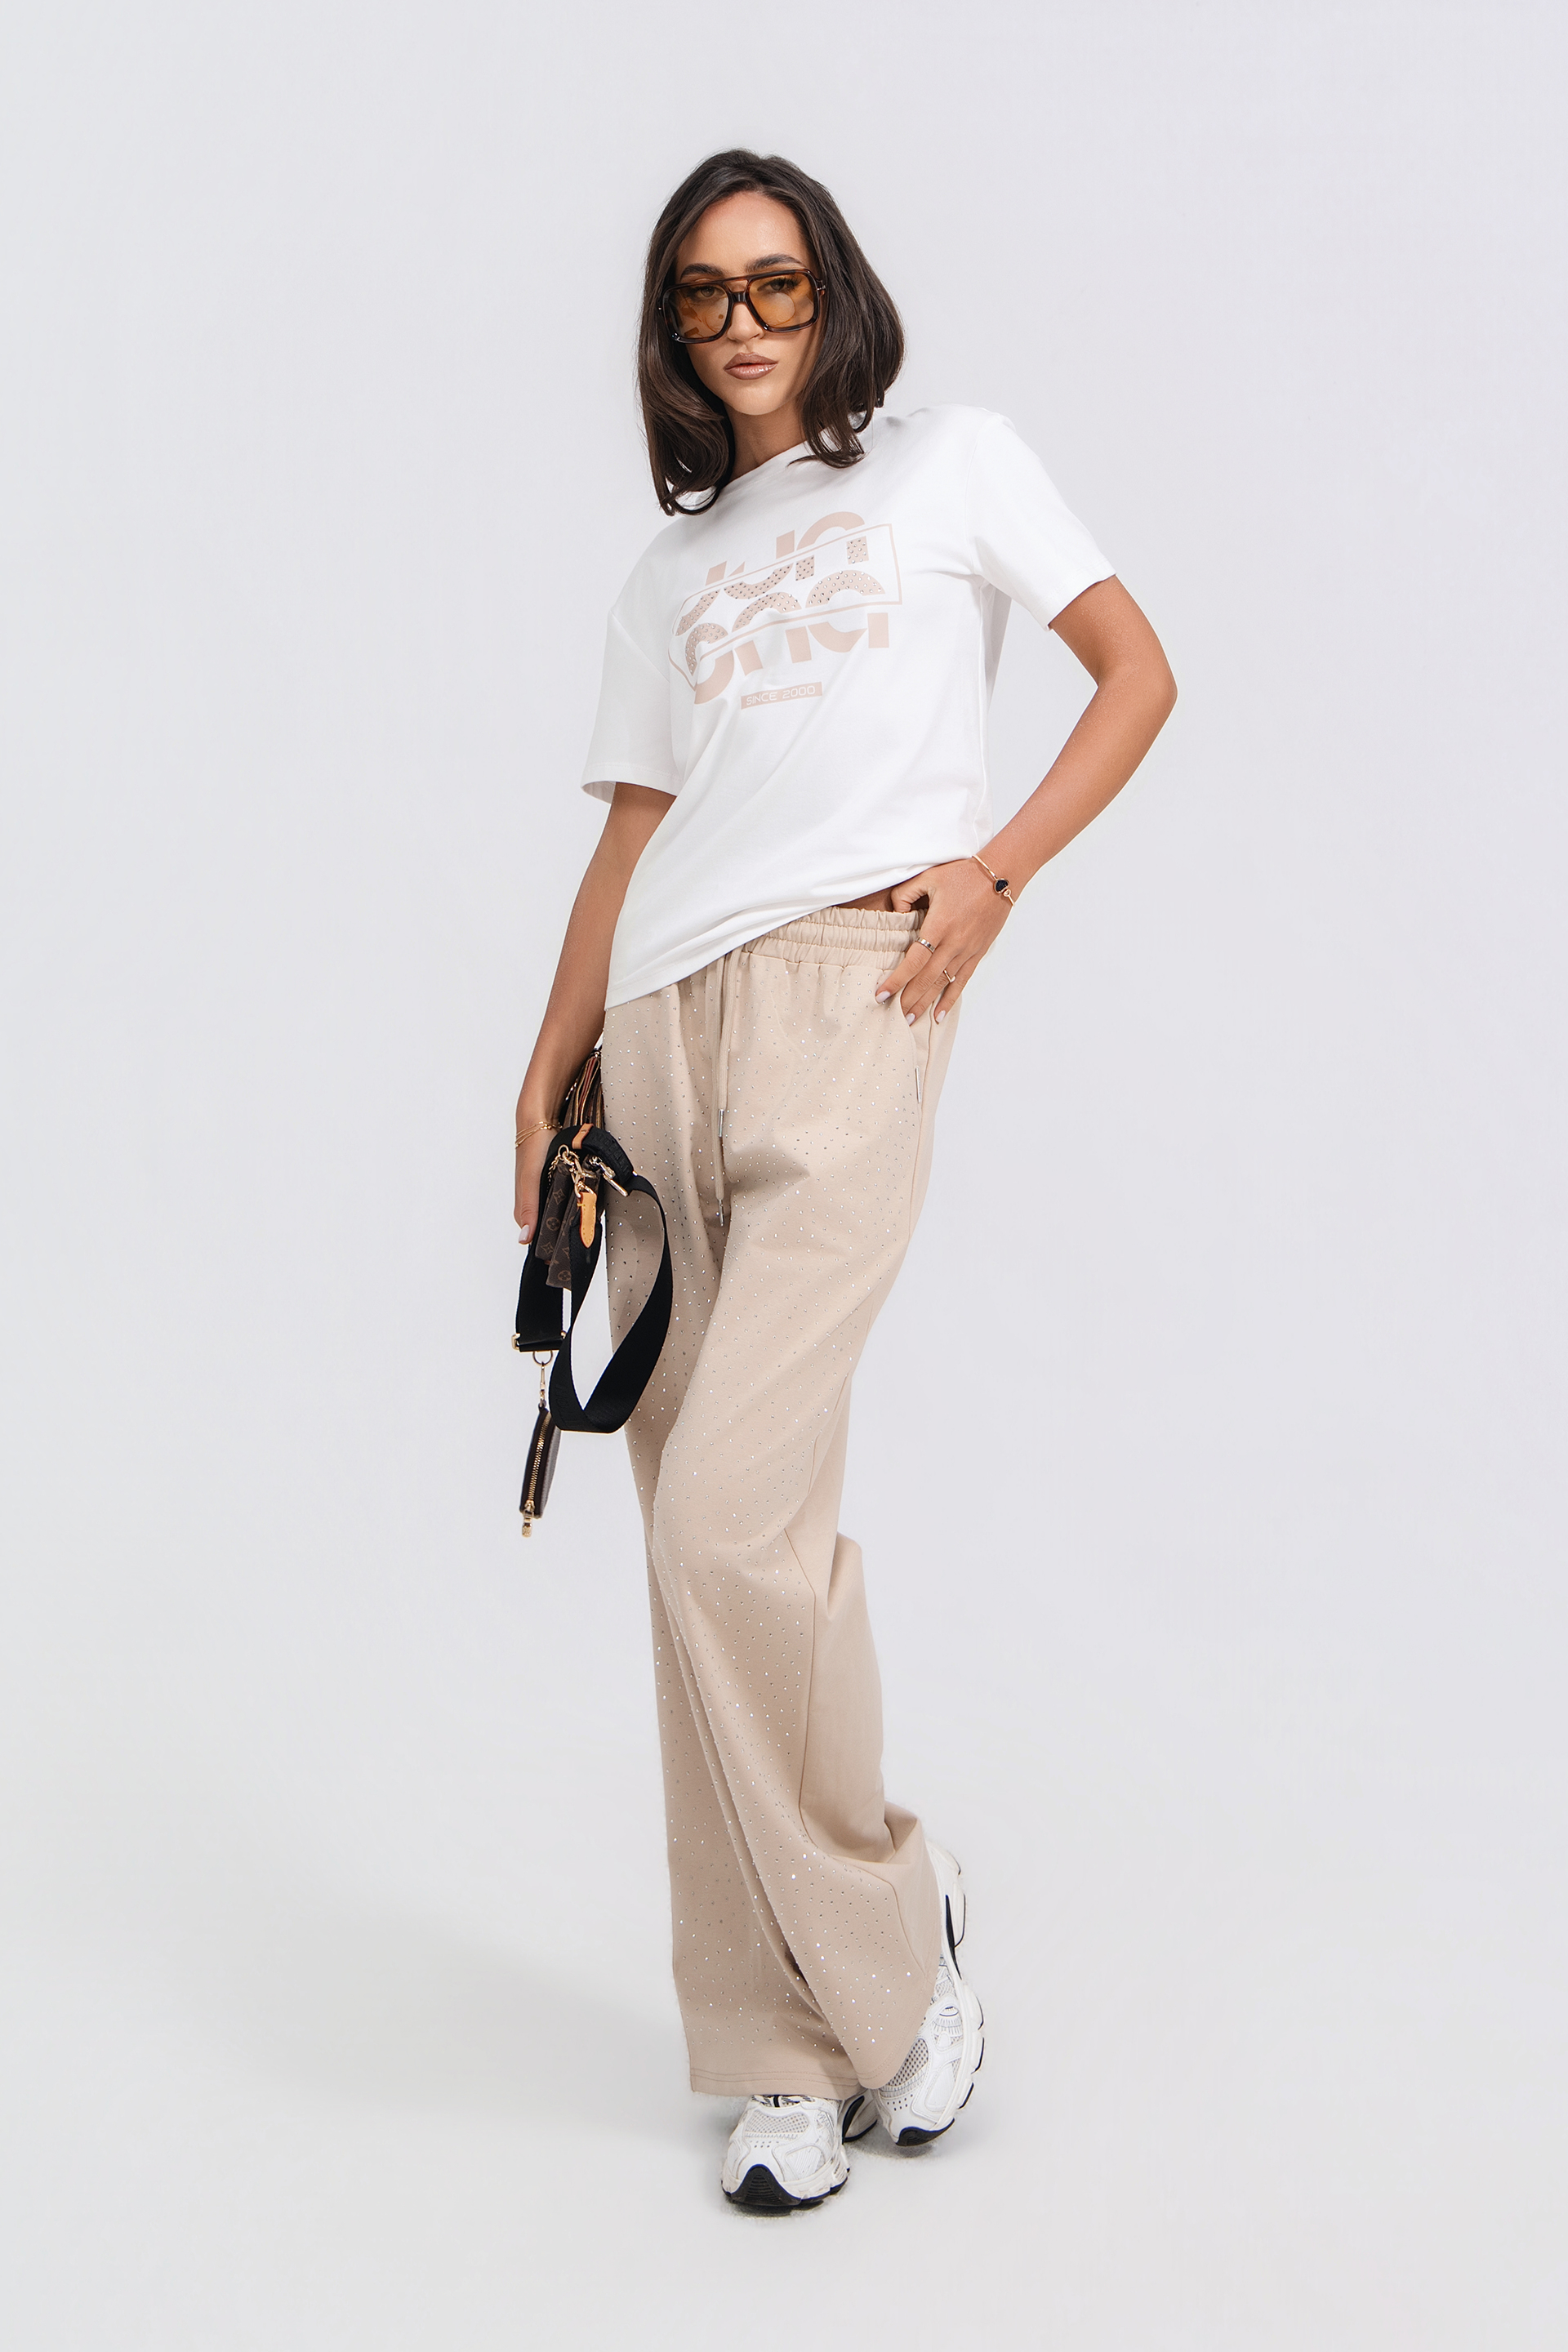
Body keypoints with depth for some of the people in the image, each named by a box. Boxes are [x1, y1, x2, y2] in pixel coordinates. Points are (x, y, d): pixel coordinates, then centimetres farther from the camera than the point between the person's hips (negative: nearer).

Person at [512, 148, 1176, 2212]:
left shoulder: (949, 462, 16)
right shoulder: (668, 579, 27)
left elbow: (1139, 673, 9)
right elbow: (628, 840, 21)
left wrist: (990, 873, -4)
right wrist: (547, 1068, 10)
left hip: (847, 988, -5)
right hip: (661, 1032, 5)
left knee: (732, 1519, -19)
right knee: (700, 1546, -1)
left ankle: (887, 1927, 3)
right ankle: (787, 2054, 7)